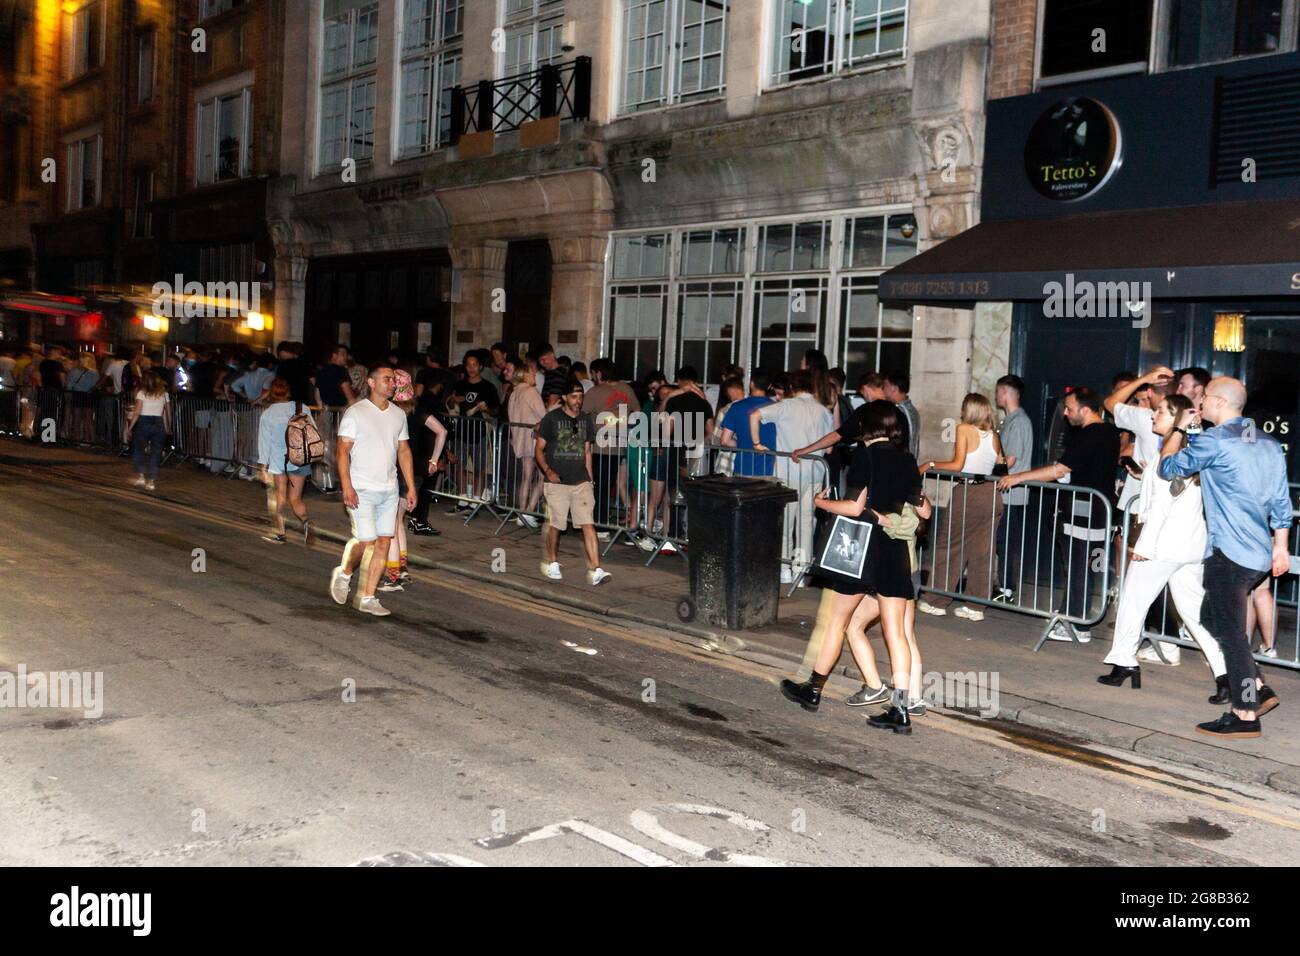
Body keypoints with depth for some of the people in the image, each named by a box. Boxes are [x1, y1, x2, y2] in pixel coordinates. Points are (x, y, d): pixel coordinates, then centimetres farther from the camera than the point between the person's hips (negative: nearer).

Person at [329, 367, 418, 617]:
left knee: (383, 543, 2)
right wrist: (347, 487, -18)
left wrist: (411, 487, 10)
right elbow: (343, 451, -9)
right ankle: (344, 573, 23)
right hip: (362, 490, -5)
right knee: (366, 541, -8)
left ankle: (367, 598, 10)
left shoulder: (398, 414, 10)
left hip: (389, 490, 5)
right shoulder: (355, 413, -6)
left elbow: (404, 451, 15)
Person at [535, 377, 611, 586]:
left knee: (588, 524, -7)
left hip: (581, 482, 3)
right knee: (555, 525, 6)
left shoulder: (585, 420, 10)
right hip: (557, 482, -3)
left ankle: (595, 570, -11)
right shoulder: (552, 418, -3)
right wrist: (547, 470, -17)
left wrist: (589, 479, 13)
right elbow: (539, 449, -1)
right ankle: (552, 563, 28)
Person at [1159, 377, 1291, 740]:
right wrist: (1281, 547, 22)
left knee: (1230, 631, -3)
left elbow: (1169, 467, -1)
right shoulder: (1270, 445, 13)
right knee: (1213, 617, 20)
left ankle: (1245, 716, 0)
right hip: (1260, 555, 9)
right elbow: (1281, 502, 16)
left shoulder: (1214, 441, -12)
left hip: (1229, 553, -9)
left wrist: (1179, 428, 13)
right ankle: (1258, 690, 18)